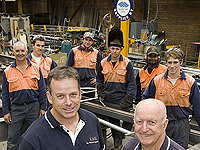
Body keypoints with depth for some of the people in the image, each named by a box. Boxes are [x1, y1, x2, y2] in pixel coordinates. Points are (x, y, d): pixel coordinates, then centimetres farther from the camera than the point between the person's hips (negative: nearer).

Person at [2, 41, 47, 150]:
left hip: (33, 106, 0)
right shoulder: (8, 71, 3)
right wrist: (6, 112, 1)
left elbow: (42, 90, 4)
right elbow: (5, 94, 7)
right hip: (16, 108, 0)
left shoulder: (36, 68, 2)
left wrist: (43, 108, -1)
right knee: (12, 140, 4)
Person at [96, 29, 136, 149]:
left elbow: (131, 84, -7)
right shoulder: (103, 63, 5)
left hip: (122, 101, -3)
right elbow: (99, 80, 19)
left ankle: (120, 138, 12)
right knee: (113, 122, 12)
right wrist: (100, 93, 7)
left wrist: (127, 101, -14)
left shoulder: (127, 63, -6)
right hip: (108, 100, 3)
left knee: (129, 120, -9)